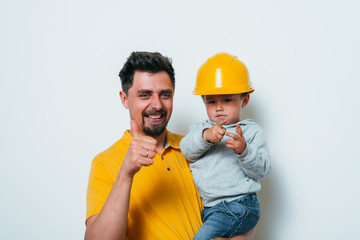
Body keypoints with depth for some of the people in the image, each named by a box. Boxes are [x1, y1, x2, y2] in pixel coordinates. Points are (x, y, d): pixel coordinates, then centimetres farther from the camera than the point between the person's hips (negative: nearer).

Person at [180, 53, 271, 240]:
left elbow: (262, 170, -5)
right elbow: (187, 150, -5)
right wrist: (205, 137, -24)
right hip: (208, 207, 5)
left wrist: (243, 150, -24)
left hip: (238, 206, -5)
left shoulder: (251, 131, 2)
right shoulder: (200, 128, 14)